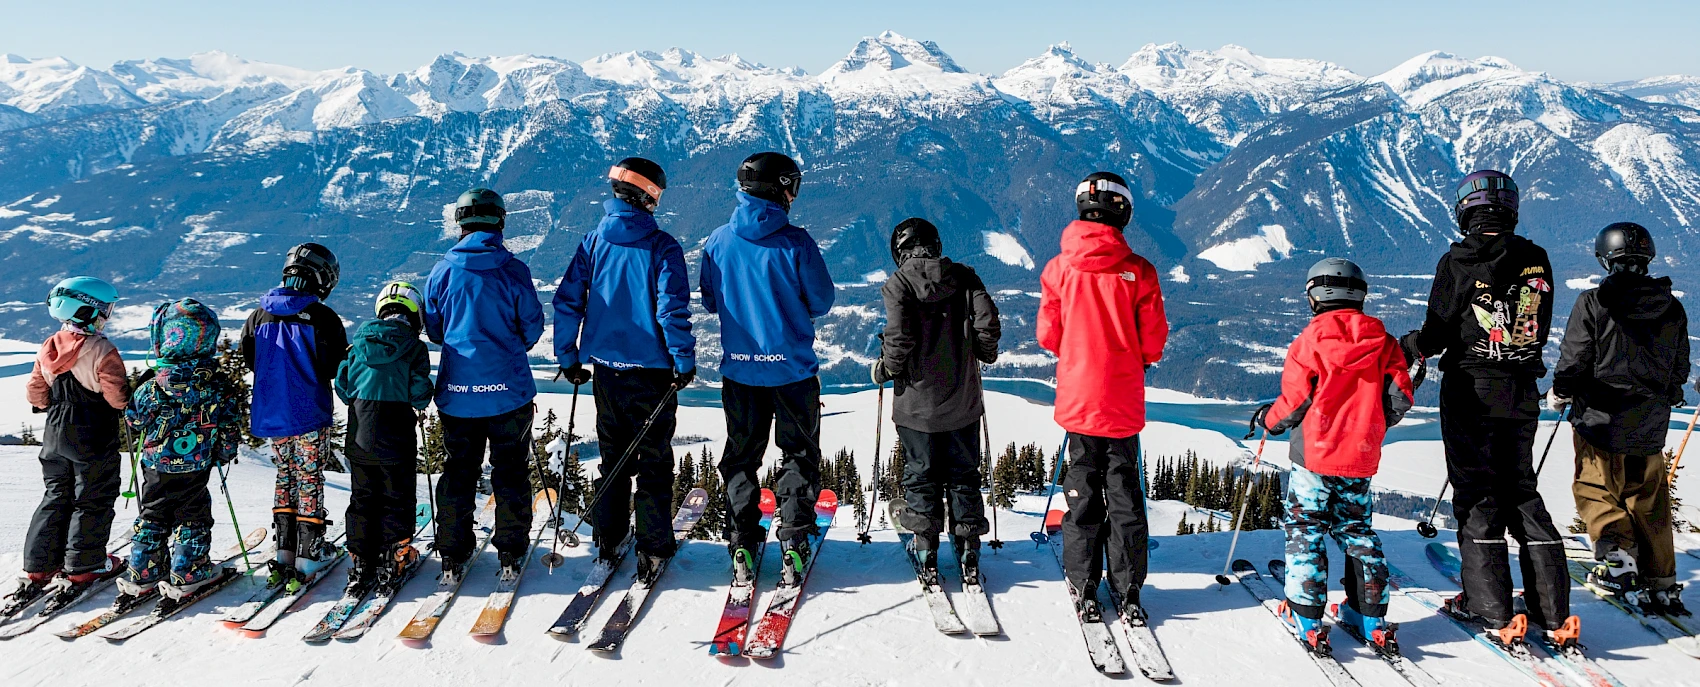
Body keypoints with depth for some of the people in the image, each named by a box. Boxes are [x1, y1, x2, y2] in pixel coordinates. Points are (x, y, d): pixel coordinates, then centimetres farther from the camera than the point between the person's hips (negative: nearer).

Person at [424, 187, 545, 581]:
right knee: (511, 470, 10)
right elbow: (533, 326, -1)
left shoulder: (443, 271, -3)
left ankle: (453, 555, 17)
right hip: (508, 388, -2)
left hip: (456, 389, 2)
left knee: (458, 470, 13)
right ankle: (511, 553, 15)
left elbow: (433, 329, 7)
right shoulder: (513, 270, -9)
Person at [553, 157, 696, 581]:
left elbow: (567, 301, 1)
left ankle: (608, 544, 23)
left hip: (606, 367, 4)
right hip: (652, 369, -4)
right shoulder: (662, 246, -11)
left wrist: (568, 357, 9)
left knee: (613, 457, 17)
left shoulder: (594, 241, 1)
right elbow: (672, 309, -17)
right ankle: (653, 550, 9)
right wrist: (685, 362, -9)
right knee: (654, 460, 7)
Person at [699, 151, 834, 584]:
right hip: (793, 367, -3)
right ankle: (794, 544, 8)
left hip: (739, 367, 3)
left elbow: (710, 302, 5)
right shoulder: (795, 242, -14)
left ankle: (742, 545, 15)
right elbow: (822, 301, -6)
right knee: (799, 455, 11)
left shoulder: (718, 242, -4)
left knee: (741, 455, 16)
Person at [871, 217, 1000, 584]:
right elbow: (988, 323, -7)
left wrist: (886, 367, 0)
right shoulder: (965, 277, -1)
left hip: (917, 400, -2)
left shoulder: (898, 284, -9)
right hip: (962, 398, 3)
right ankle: (969, 551, 16)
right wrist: (984, 352, 13)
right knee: (963, 474, 14)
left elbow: (899, 337, -18)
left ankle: (926, 551, 13)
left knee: (921, 474, 11)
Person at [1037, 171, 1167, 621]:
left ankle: (1084, 588, 15)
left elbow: (1048, 335, -1)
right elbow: (1154, 340, -4)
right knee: (1124, 492, 10)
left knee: (1083, 490, 11)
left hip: (1077, 396, 1)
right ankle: (1127, 592, 15)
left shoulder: (1059, 267, -7)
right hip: (1124, 402, 0)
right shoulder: (1138, 270, -9)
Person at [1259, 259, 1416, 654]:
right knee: (1357, 531, 17)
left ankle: (1306, 617, 3)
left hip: (1314, 457, -4)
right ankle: (1370, 618, 17)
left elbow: (1294, 400, -10)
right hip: (1361, 459, 4)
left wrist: (1270, 421, 10)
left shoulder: (1309, 341, -11)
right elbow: (1400, 398, 0)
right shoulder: (1383, 342, 2)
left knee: (1305, 530, 5)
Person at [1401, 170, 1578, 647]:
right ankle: (1554, 610, 11)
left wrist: (1407, 348, 10)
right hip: (1523, 392, 5)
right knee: (1521, 491, 13)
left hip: (1470, 392, -4)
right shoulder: (1536, 260, 3)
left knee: (1476, 495, 2)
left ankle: (1494, 610, 0)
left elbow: (1436, 335, -10)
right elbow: (1539, 331, 10)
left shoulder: (1459, 262, -11)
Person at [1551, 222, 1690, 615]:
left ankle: (1617, 553, -10)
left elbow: (1574, 360, -11)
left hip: (1601, 421, -5)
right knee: (1649, 502, 13)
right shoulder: (1673, 308, 4)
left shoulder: (1593, 303, -12)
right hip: (1651, 428, 5)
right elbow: (1680, 369, 12)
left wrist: (1559, 393, 8)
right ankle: (1662, 584, 17)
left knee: (1594, 491, 9)